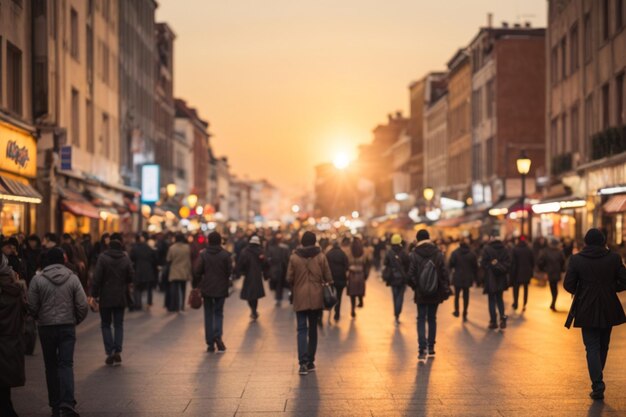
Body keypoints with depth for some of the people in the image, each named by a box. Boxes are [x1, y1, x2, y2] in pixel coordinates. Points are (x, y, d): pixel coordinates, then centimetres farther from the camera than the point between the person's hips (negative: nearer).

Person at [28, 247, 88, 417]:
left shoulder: (38, 279, -5)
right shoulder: (72, 278, -2)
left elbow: (32, 306, -4)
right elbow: (82, 305, -3)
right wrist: (76, 320, 14)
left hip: (46, 327, 0)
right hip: (67, 326, 0)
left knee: (51, 366, 11)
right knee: (66, 364, -1)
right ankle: (67, 402, -18)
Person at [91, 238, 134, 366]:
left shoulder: (102, 258, -8)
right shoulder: (125, 259, 0)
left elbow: (97, 278, -11)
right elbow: (131, 278, 2)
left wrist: (95, 294, -6)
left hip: (106, 297, -2)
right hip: (120, 298, 2)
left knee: (106, 324, 7)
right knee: (119, 325, 9)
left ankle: (110, 353, -1)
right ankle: (117, 352, -2)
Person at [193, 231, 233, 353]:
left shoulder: (203, 254, -5)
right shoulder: (225, 254, -6)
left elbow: (197, 271, -7)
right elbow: (230, 271, -5)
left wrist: (195, 284, 6)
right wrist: (227, 284, 12)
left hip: (207, 288, 0)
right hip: (221, 288, 0)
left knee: (208, 314, 9)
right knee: (218, 313, 10)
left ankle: (210, 344, 7)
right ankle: (218, 336, -17)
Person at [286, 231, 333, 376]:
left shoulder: (294, 258, -4)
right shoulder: (321, 257, -3)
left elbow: (289, 278, -2)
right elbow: (328, 277, -2)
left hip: (300, 298, -1)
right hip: (316, 298, 1)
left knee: (302, 329, 0)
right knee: (313, 329, 12)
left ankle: (303, 362, -15)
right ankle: (310, 362, 16)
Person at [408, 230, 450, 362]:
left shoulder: (414, 255, -9)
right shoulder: (438, 253, -3)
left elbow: (411, 275, -8)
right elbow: (444, 273, -2)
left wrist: (414, 286, 10)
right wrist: (445, 290, 5)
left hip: (421, 293, -2)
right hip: (436, 292, 2)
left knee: (421, 319, 2)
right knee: (432, 319, 16)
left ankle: (422, 350, -11)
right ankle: (431, 348, 21)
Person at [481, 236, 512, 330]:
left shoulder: (487, 249, -14)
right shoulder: (505, 249, -1)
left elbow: (483, 263, -14)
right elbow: (508, 263, -1)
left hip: (490, 279, -4)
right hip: (501, 279, 4)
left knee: (492, 300, 7)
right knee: (499, 298, 18)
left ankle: (493, 321, 8)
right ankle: (502, 317, -1)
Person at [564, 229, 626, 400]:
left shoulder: (576, 259, -8)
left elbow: (568, 285, -7)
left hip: (587, 311, -2)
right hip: (609, 310, 2)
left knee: (592, 348, 1)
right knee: (603, 346, 18)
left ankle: (598, 386, -10)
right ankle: (598, 380, 30)